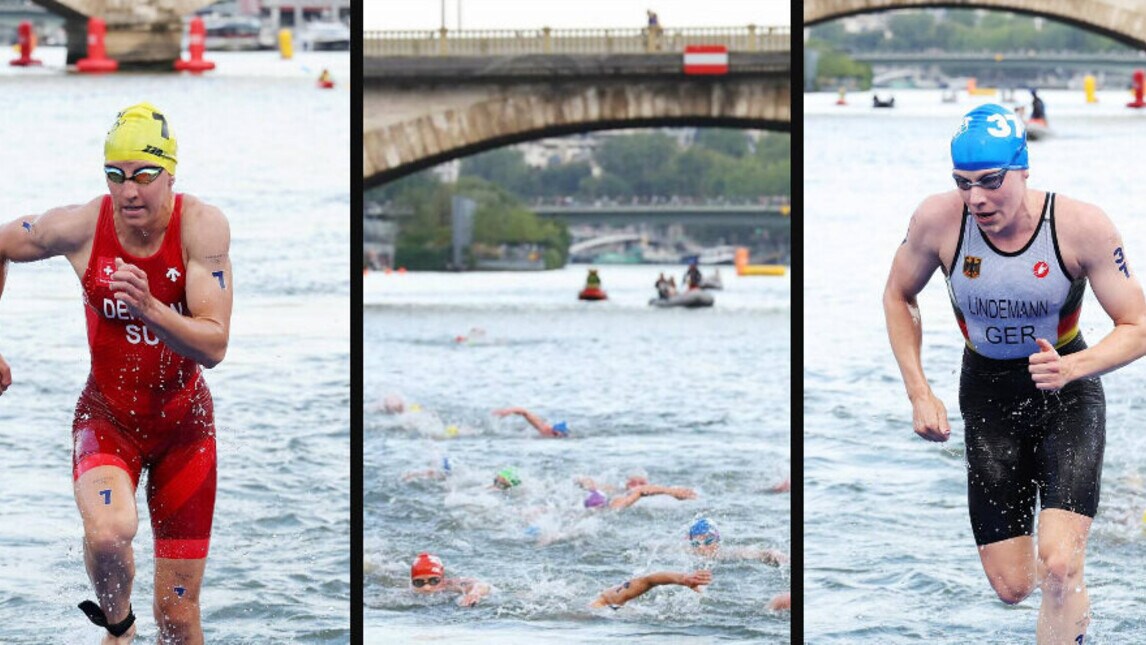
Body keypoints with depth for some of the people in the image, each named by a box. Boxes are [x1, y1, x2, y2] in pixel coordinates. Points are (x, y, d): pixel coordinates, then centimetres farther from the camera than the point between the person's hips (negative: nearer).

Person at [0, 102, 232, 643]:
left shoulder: (201, 227, -19)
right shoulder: (79, 227, -16)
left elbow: (213, 347, -24)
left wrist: (148, 309, -40)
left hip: (183, 421, 0)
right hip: (107, 416, 0)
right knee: (108, 533, -32)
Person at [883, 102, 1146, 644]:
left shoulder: (1082, 226, -22)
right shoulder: (938, 220, -17)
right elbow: (898, 297, 3)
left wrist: (1072, 368, -32)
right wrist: (918, 393, -5)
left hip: (1068, 395, -2)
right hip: (987, 393, 2)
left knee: (1059, 567, -22)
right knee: (1011, 588, 4)